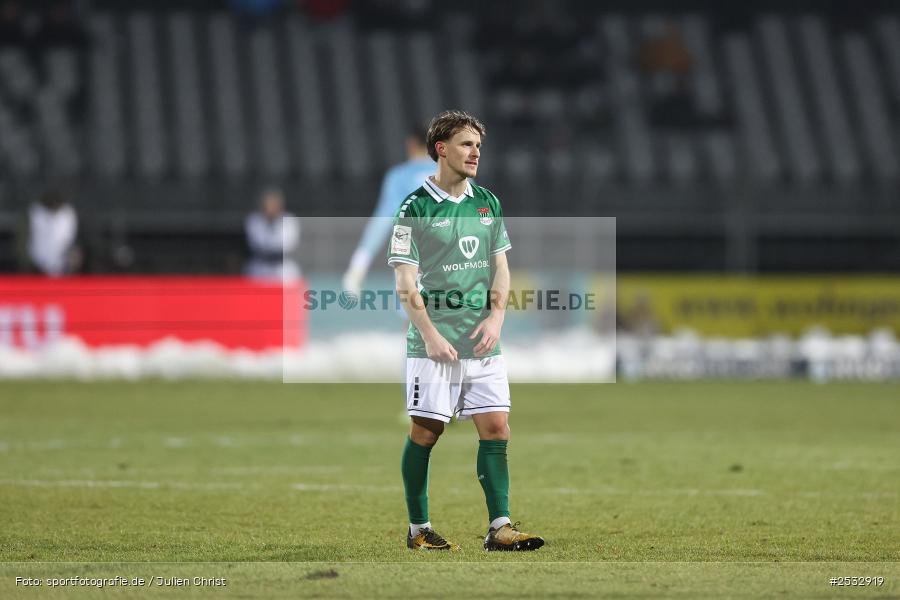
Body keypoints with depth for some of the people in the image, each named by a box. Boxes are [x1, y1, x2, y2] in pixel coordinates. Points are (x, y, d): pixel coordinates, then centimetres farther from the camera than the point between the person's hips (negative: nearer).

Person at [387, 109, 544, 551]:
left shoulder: (488, 203, 11)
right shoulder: (415, 208, -6)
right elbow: (405, 283, -8)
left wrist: (497, 315, 1)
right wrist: (429, 333, -15)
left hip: (483, 343, 5)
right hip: (434, 342, -5)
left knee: (496, 428, -2)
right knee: (425, 432, 0)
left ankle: (499, 527, -1)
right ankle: (418, 529, 11)